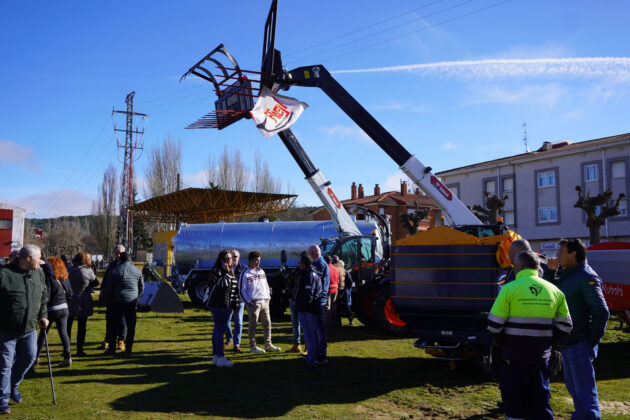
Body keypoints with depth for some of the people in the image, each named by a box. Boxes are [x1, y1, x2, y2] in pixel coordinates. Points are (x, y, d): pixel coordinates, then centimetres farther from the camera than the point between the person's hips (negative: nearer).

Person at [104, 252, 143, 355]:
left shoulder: (115, 270, -4)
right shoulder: (137, 270, 6)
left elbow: (109, 287, -2)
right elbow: (141, 287, 12)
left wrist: (111, 299, 12)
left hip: (118, 301, -2)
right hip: (132, 301, 2)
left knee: (114, 325, 6)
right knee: (131, 325, 8)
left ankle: (112, 348, 7)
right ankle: (129, 347, 9)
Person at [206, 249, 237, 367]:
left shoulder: (230, 272, 15)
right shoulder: (216, 271, -10)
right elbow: (222, 283, -24)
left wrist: (234, 302, 17)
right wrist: (226, 271, -23)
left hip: (227, 305, 8)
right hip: (217, 305, -8)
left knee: (218, 330, 12)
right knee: (220, 330, -8)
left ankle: (216, 356, 16)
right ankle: (221, 358, -6)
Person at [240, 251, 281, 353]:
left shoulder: (262, 272, 15)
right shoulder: (245, 274, -5)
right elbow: (242, 291, -5)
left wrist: (268, 297, 11)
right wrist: (248, 302, -11)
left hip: (265, 302, 6)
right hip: (253, 303, -6)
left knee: (267, 323, 8)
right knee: (253, 324, -1)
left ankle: (268, 345, 16)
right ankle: (252, 346, 8)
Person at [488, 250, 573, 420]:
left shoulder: (509, 288, -11)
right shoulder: (555, 290, 4)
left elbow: (494, 324, -12)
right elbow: (564, 326, 7)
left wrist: (501, 341, 5)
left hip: (513, 355, -4)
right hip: (541, 355, 4)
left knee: (514, 400, 7)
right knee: (540, 399, 16)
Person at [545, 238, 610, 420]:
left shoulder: (586, 277, -16)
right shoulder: (564, 274, 11)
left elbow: (602, 312, -20)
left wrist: (593, 341, -15)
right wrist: (551, 271, 5)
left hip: (580, 343, -9)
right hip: (566, 343, 10)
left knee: (584, 387, -3)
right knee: (572, 384, 20)